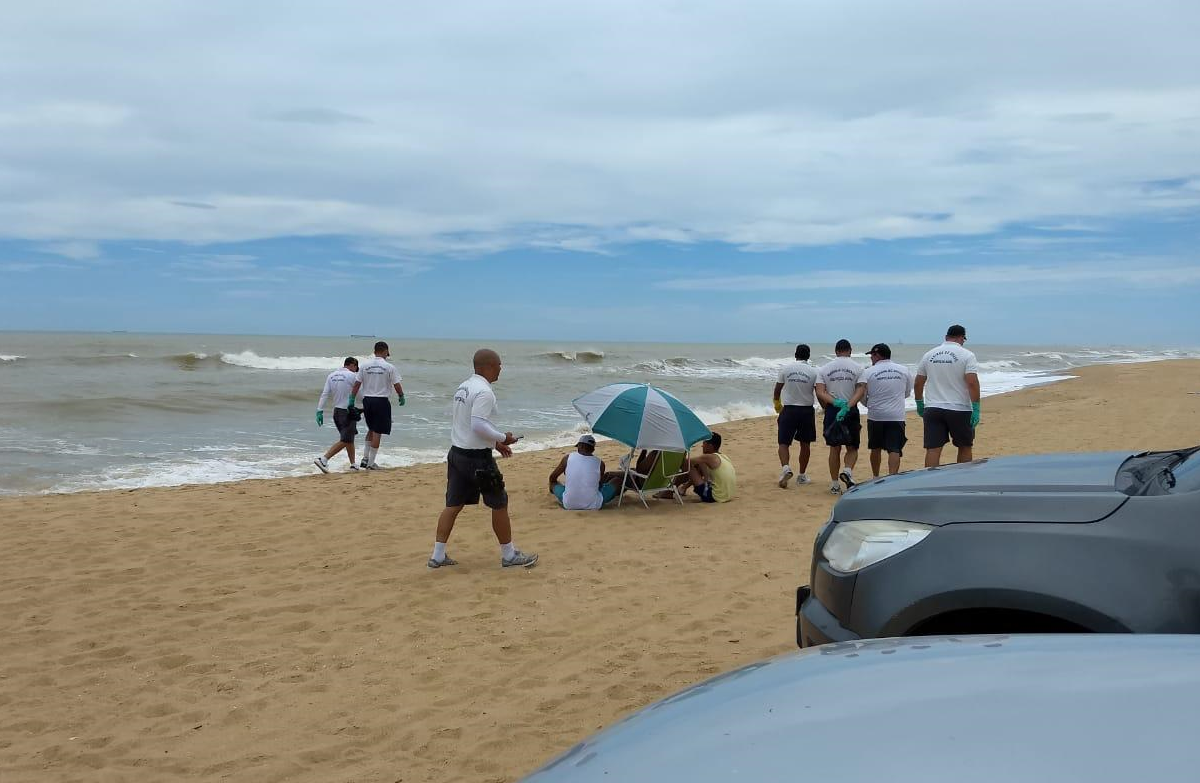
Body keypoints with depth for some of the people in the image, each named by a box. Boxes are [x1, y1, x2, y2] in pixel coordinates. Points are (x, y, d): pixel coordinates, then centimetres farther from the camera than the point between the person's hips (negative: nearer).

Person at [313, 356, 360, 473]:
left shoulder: (332, 375, 7)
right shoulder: (352, 376, -11)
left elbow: (324, 394, 1)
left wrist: (320, 411, 0)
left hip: (336, 411, 8)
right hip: (348, 412, -8)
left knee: (350, 439, 19)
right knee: (344, 441, -7)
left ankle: (353, 464, 24)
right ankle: (323, 459, -19)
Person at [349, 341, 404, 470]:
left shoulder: (365, 365, 2)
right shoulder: (389, 367, -7)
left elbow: (357, 384, 2)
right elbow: (397, 385, -4)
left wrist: (352, 399, 8)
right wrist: (401, 397, 12)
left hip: (367, 401, 4)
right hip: (381, 401, -4)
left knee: (371, 429, 21)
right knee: (377, 432, 2)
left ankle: (365, 458, 18)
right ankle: (371, 463, 4)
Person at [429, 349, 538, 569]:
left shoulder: (464, 387, 13)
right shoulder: (484, 392, -18)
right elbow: (478, 426, -26)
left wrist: (494, 442, 21)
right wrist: (503, 438, -11)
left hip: (457, 453, 9)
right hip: (477, 458, -9)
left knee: (453, 505, 11)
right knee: (499, 504, 4)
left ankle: (438, 555, 12)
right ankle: (509, 555, 14)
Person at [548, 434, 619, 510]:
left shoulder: (567, 458, 1)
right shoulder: (599, 463, -1)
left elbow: (552, 477, 16)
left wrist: (551, 489, 38)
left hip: (569, 505, 1)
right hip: (594, 506, -1)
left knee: (553, 483, 27)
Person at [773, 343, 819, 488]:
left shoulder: (786, 369, 0)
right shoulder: (813, 371, -3)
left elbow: (777, 389, 9)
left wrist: (777, 404, 27)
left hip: (788, 410, -1)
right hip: (807, 410, 1)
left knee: (784, 442, 1)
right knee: (805, 444, 13)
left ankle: (785, 467, -24)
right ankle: (802, 475, 19)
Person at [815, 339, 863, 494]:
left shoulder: (824, 369, 4)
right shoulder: (858, 368, 0)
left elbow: (820, 393, -8)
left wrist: (834, 402, -15)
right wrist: (849, 404, 7)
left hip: (832, 410, 2)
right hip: (851, 411, -2)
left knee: (834, 448, 9)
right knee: (852, 448, 9)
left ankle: (834, 485, 11)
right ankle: (847, 470, -18)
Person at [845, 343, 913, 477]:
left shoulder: (868, 372, -4)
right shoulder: (904, 370, 5)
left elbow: (860, 392, -17)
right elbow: (907, 393, 15)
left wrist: (848, 406, -22)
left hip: (875, 416, 0)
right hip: (896, 416, 0)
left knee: (875, 449, 16)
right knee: (894, 450, -5)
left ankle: (875, 478, 28)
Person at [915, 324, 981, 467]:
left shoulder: (928, 355, 8)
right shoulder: (967, 355, -4)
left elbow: (918, 384, 11)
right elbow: (972, 383, -15)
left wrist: (920, 404, 23)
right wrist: (976, 409, -12)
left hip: (932, 409, 3)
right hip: (960, 409, -3)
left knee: (933, 449, -2)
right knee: (965, 447, 14)